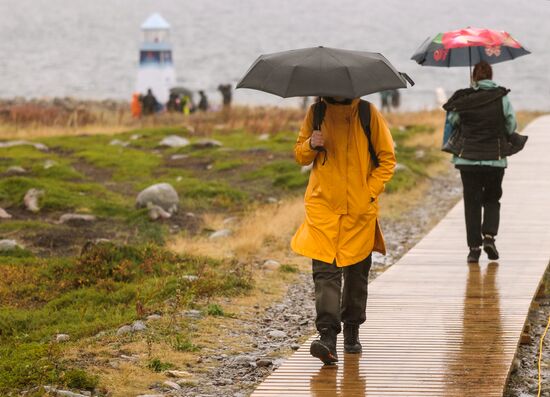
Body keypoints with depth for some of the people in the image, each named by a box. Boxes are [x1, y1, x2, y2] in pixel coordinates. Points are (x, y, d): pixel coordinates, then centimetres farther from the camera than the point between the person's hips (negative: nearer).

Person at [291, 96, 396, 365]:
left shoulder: (368, 113, -2)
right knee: (325, 270, -13)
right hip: (322, 205, 0)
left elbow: (387, 159, 3)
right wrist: (310, 146, -10)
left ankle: (352, 332, 28)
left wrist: (370, 192, -7)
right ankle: (328, 336, -22)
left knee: (357, 272, 11)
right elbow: (300, 156, 12)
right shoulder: (316, 112, 4)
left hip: (360, 209, 0)